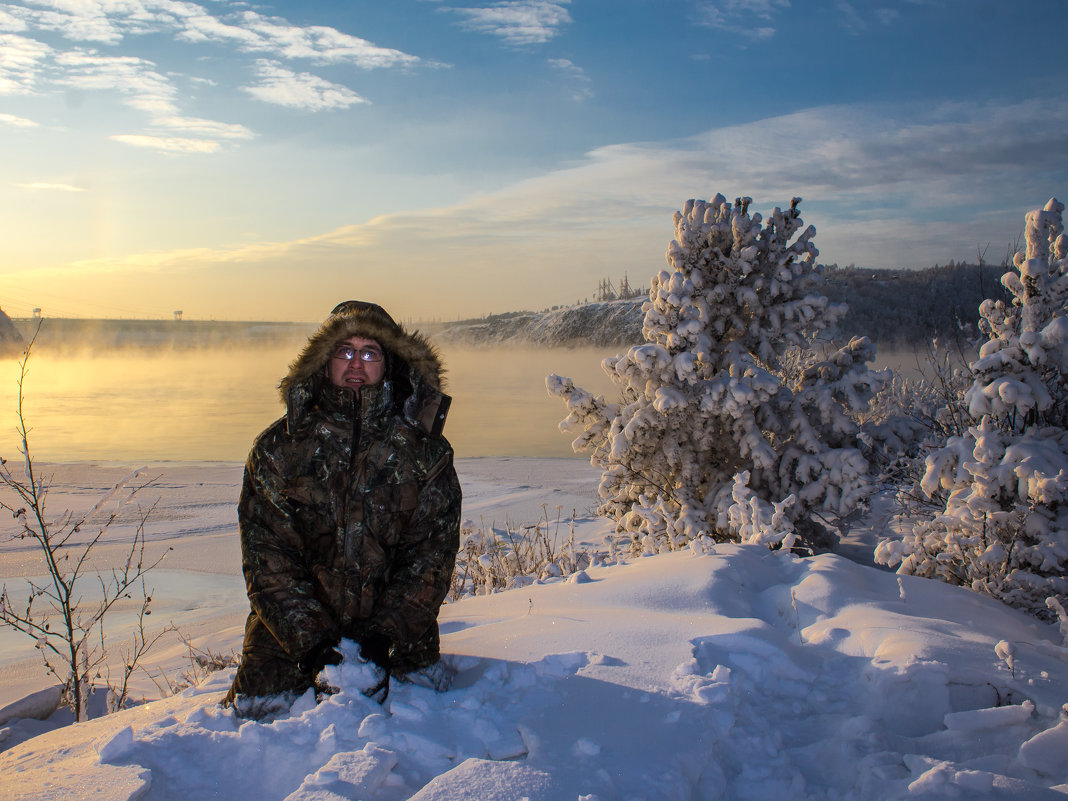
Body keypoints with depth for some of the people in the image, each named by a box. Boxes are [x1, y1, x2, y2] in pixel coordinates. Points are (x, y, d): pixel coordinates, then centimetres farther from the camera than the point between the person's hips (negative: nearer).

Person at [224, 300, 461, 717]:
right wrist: (310, 638, -18)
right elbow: (267, 558, -7)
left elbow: (432, 554, -5)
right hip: (290, 629, 0)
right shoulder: (278, 447, -4)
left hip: (398, 635, 0)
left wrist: (387, 635, -16)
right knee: (256, 711, -7)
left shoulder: (426, 451, -3)